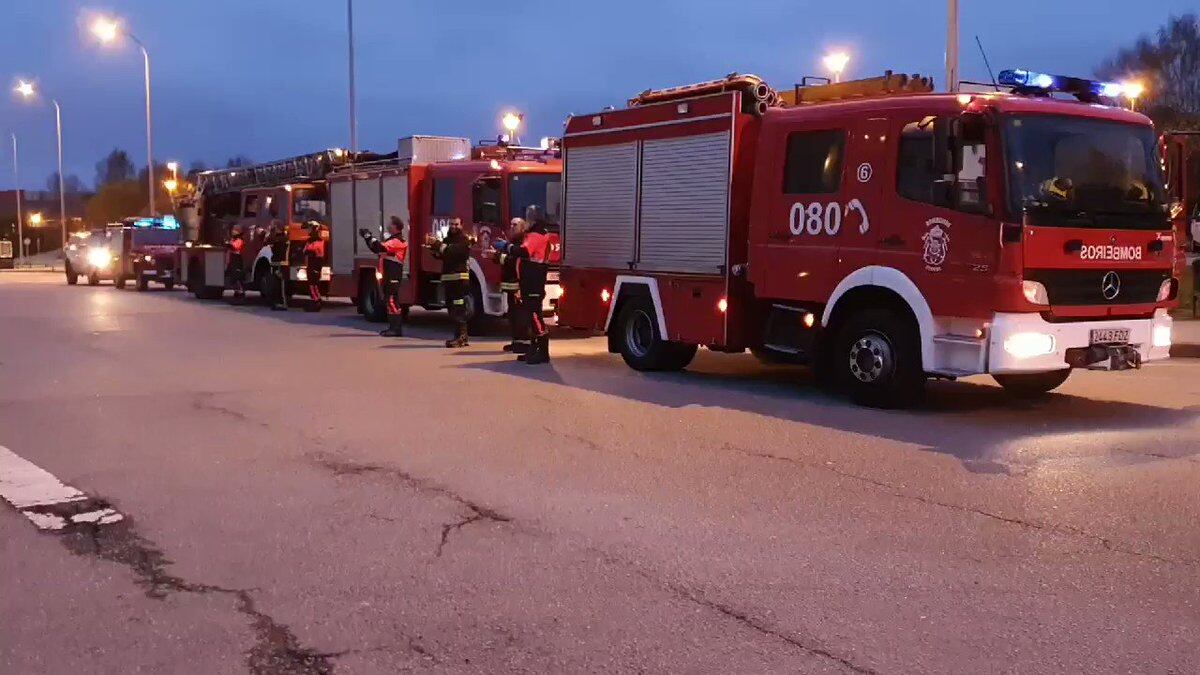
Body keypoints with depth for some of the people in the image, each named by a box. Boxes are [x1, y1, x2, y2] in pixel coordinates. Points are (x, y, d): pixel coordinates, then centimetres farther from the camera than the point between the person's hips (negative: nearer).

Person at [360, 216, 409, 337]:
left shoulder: (398, 241, -13)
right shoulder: (392, 239, 21)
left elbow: (381, 248, -27)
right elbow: (376, 249, 25)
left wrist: (369, 236, -19)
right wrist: (367, 238, 15)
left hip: (393, 276, -10)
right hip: (388, 275, 10)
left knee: (392, 300, -12)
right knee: (389, 300, 12)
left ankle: (396, 329, -13)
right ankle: (393, 327, 18)